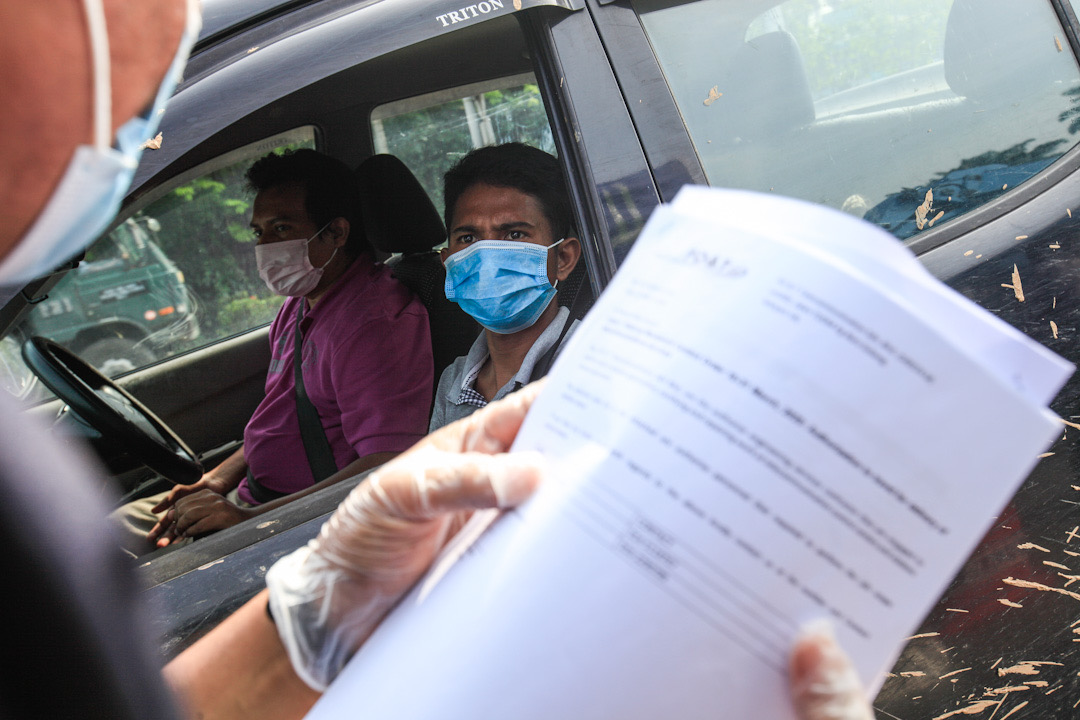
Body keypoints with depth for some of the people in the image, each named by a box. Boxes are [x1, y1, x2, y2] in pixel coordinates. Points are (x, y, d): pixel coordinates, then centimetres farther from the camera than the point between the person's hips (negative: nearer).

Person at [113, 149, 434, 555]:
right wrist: (218, 480, 6)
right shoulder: (300, 302, 12)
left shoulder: (379, 322, -22)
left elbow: (389, 470, -31)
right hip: (255, 494, 10)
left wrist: (248, 518, -29)